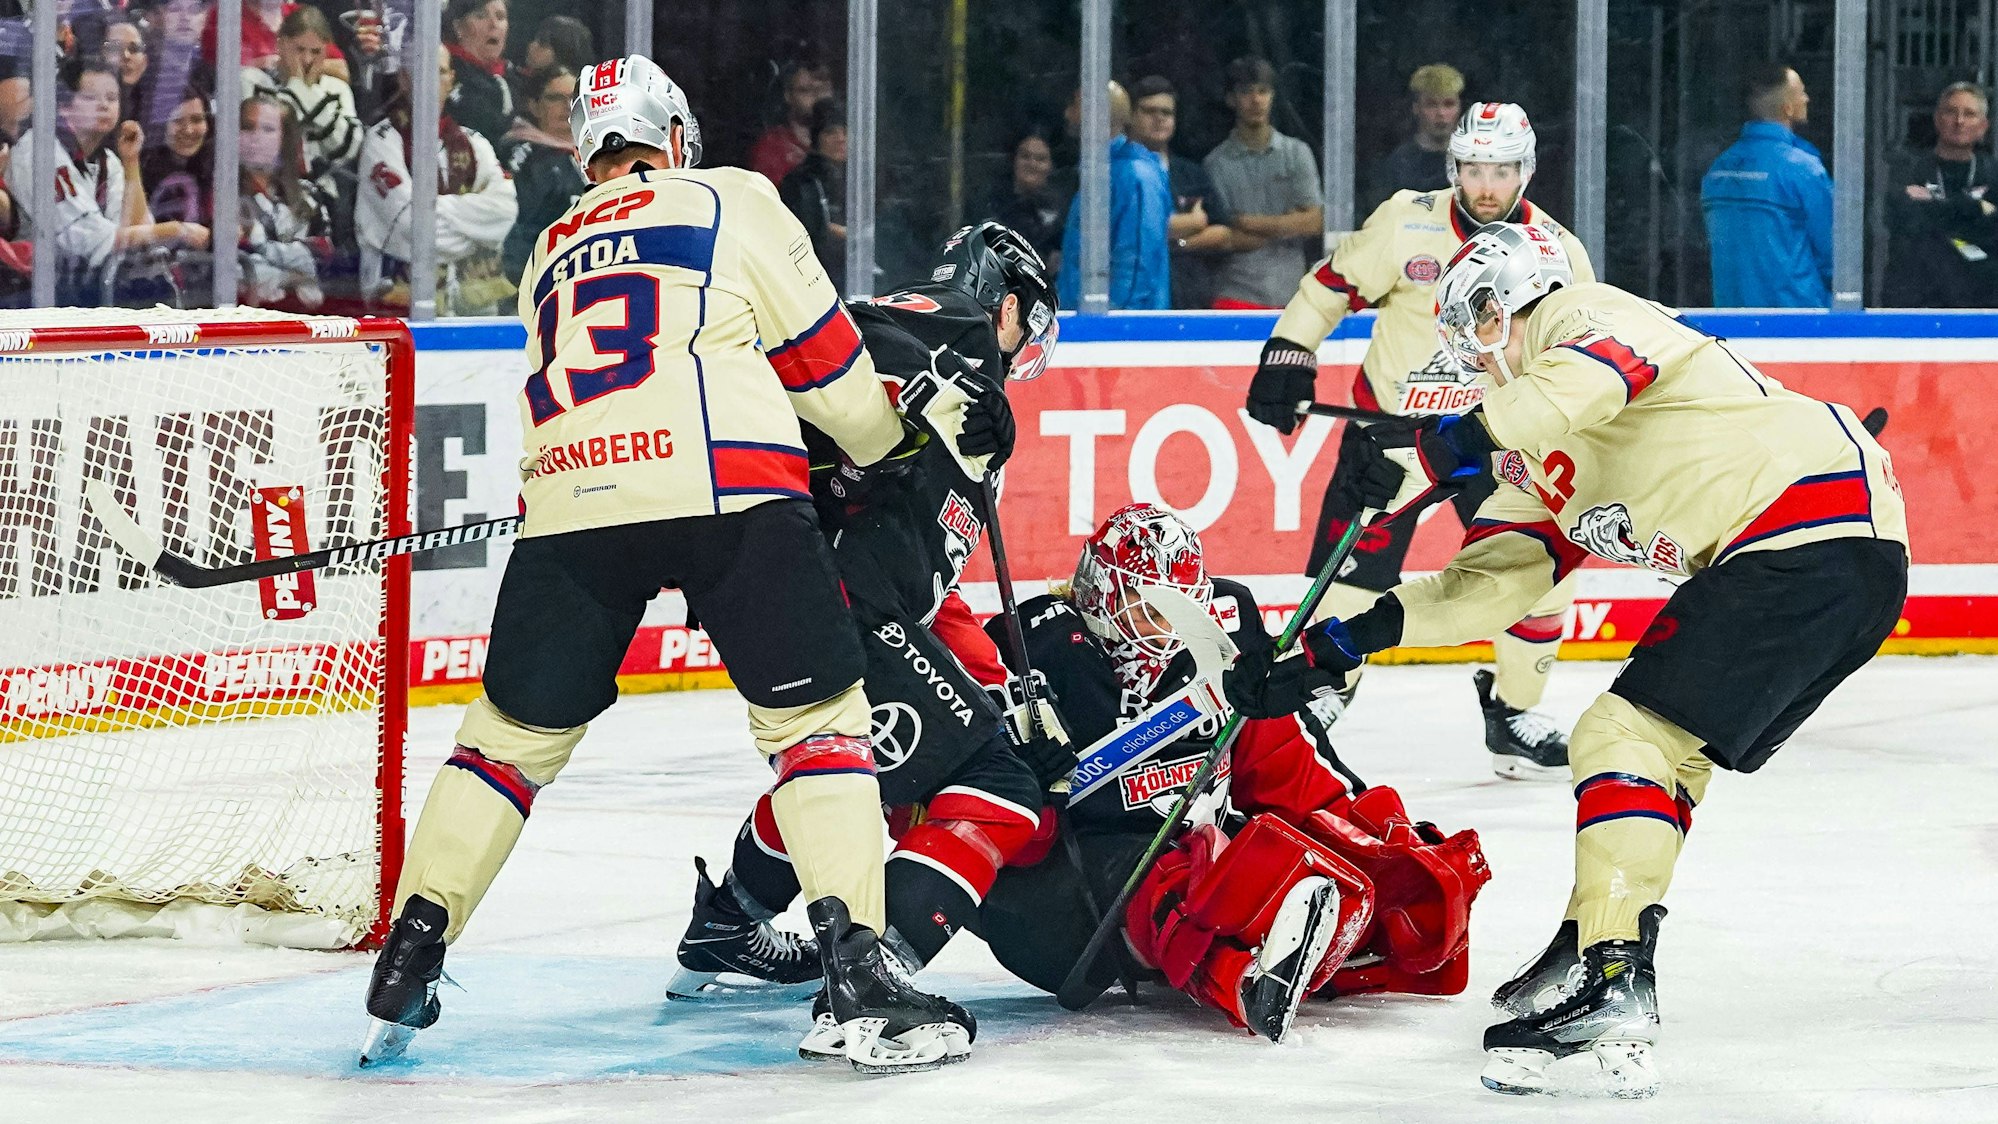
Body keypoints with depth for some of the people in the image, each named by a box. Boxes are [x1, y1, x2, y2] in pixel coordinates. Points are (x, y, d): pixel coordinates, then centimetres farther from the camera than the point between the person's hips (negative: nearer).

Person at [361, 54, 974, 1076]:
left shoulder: (551, 254, 30)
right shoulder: (729, 200, 14)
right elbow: (821, 353, 12)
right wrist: (884, 438, 31)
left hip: (569, 495, 4)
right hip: (729, 491, -4)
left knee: (515, 729, 17)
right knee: (816, 715, 3)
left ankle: (405, 967, 14)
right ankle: (856, 969, -10)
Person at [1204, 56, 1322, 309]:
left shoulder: (1297, 153, 11)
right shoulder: (1217, 162, 3)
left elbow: (1313, 222, 3)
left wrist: (1249, 223, -6)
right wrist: (1286, 226, -7)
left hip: (1290, 295, 3)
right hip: (1236, 295, -3)